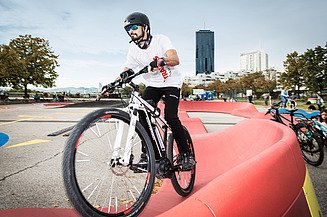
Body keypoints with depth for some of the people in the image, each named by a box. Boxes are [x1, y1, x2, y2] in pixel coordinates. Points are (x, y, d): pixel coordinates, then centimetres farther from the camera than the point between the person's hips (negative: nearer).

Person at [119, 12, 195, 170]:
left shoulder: (161, 40, -15)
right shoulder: (133, 49, 0)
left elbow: (175, 60, -30)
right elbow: (127, 71, -4)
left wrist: (160, 61, -50)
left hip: (171, 83, -4)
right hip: (152, 85, 5)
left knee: (170, 117, -22)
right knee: (141, 113, -17)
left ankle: (186, 154, -3)